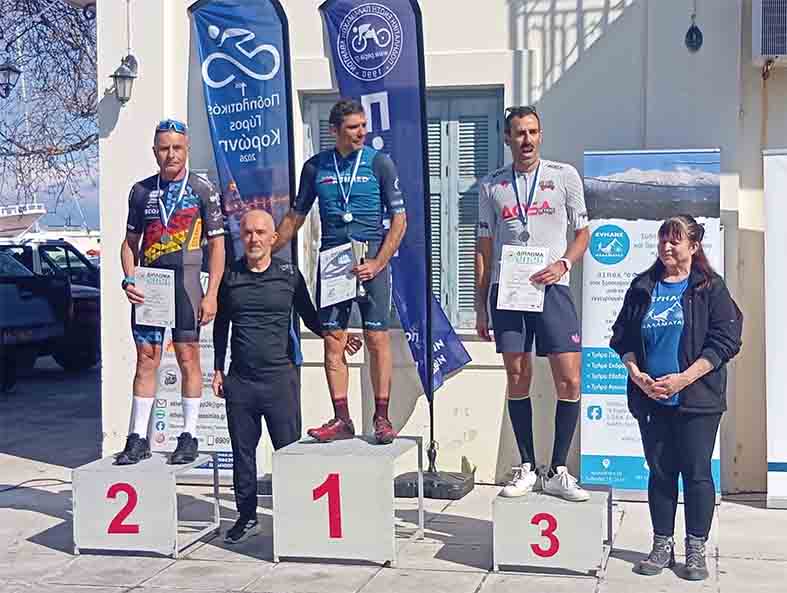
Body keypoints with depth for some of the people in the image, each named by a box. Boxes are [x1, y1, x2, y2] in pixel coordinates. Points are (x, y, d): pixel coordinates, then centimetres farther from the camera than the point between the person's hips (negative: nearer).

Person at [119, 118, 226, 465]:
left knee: (188, 358, 1)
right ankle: (138, 439, 8)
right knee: (146, 359, 4)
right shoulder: (141, 191, 11)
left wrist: (211, 294, -6)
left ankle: (189, 438, 9)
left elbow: (217, 244, 1)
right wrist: (129, 280, -1)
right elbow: (130, 241, 16)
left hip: (185, 281, -3)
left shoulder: (202, 190, 2)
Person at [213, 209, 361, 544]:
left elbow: (310, 318, 13)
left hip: (280, 377, -2)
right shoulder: (230, 277, 8)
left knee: (288, 450, -1)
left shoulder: (289, 275, 3)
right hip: (239, 380, 2)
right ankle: (247, 516, 21)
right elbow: (220, 325, 16)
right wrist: (218, 369, 13)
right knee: (242, 452, 9)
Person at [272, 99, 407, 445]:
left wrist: (378, 263, -11)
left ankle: (381, 418, 2)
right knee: (333, 341, 0)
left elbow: (399, 219, -1)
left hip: (371, 258, -3)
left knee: (377, 339, -4)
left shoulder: (379, 163, 1)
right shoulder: (315, 167, 9)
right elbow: (295, 217, 17)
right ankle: (341, 419, 6)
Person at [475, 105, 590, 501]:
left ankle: (557, 472, 4)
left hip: (551, 287, -1)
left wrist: (562, 264, -9)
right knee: (517, 379, 3)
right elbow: (484, 248, 12)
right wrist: (480, 308, 8)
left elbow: (583, 232, 11)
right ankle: (526, 469, 13)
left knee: (569, 380, -7)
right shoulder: (491, 185, 10)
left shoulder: (564, 175, 7)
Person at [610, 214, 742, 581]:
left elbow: (725, 340, -8)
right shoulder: (642, 287, 10)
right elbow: (621, 337, 10)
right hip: (650, 398, 3)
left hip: (696, 398, -3)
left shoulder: (710, 287, 0)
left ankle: (696, 550, 10)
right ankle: (662, 546, 18)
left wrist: (683, 378, -15)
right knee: (660, 472, 9)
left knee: (697, 472, 0)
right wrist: (637, 375, -7)